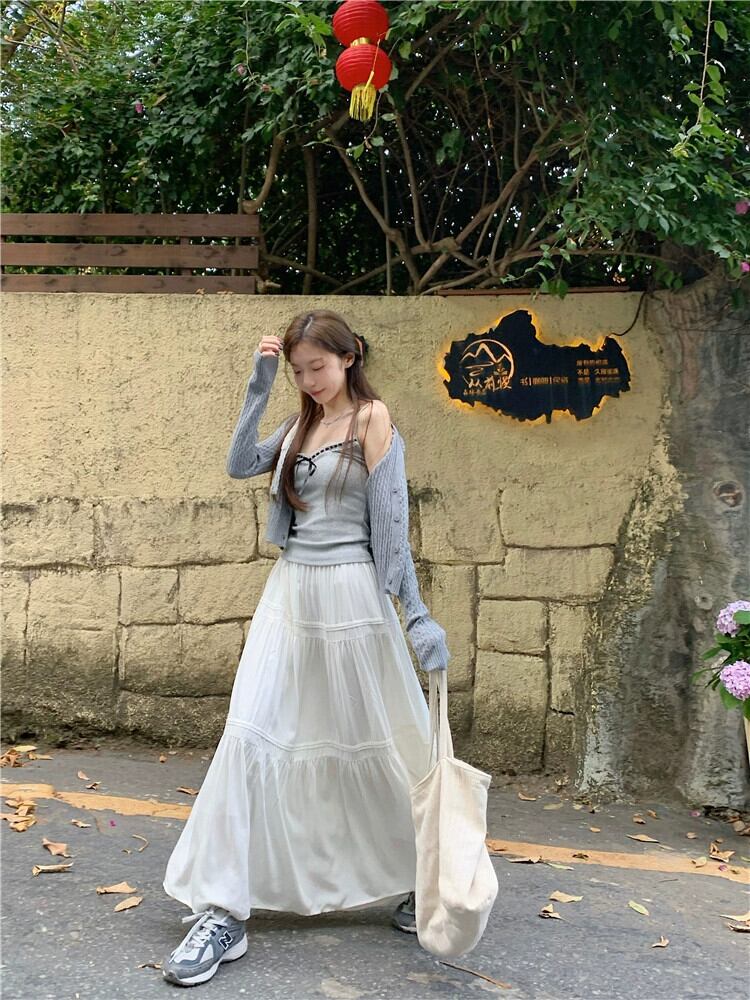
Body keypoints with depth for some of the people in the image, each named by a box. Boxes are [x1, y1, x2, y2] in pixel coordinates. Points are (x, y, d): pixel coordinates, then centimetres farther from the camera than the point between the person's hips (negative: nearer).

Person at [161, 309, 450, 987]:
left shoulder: (373, 419, -5)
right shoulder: (301, 426, 13)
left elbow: (392, 520, -10)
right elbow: (240, 465, 5)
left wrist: (416, 613, -14)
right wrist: (259, 387, 2)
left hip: (351, 595, -6)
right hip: (290, 592, 6)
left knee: (378, 740, 7)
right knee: (253, 735, -3)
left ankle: (419, 880, 29)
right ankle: (224, 912, 1)